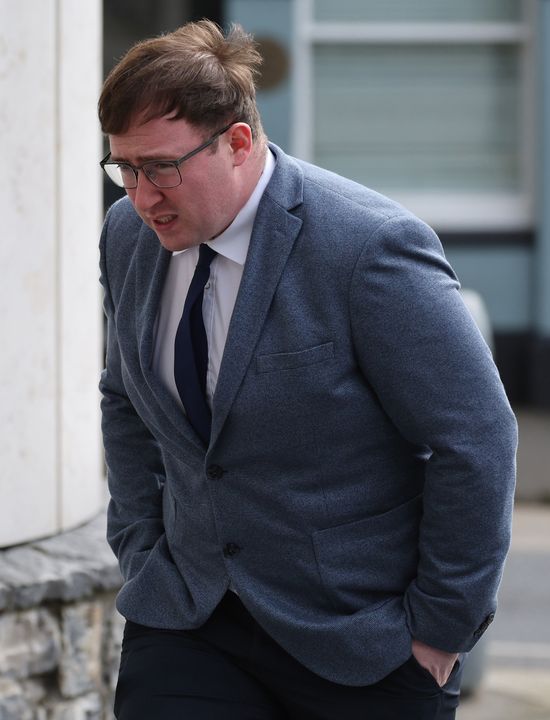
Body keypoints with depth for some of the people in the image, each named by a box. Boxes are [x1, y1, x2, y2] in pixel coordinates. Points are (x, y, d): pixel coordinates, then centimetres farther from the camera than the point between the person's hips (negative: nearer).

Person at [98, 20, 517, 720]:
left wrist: (440, 626, -12)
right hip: (187, 623, 5)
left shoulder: (370, 245, -20)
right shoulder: (129, 235, 0)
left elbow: (477, 440, -16)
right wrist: (142, 551, 11)